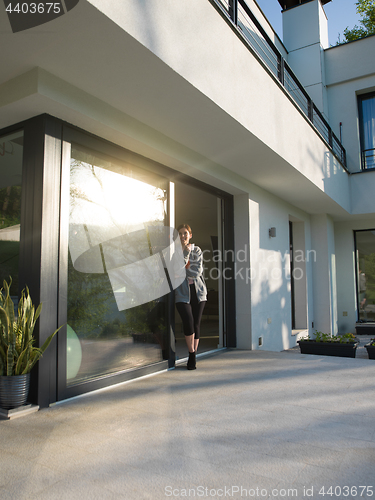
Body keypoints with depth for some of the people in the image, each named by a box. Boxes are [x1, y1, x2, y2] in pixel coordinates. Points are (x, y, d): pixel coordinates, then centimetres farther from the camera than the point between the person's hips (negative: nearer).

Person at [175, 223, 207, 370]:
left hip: (198, 290, 2)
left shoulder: (197, 250, 9)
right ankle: (192, 355, 1)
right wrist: (186, 252, -11)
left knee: (196, 323, 2)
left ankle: (193, 356, 14)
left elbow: (198, 271, -4)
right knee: (188, 321, -16)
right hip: (182, 292, -2)